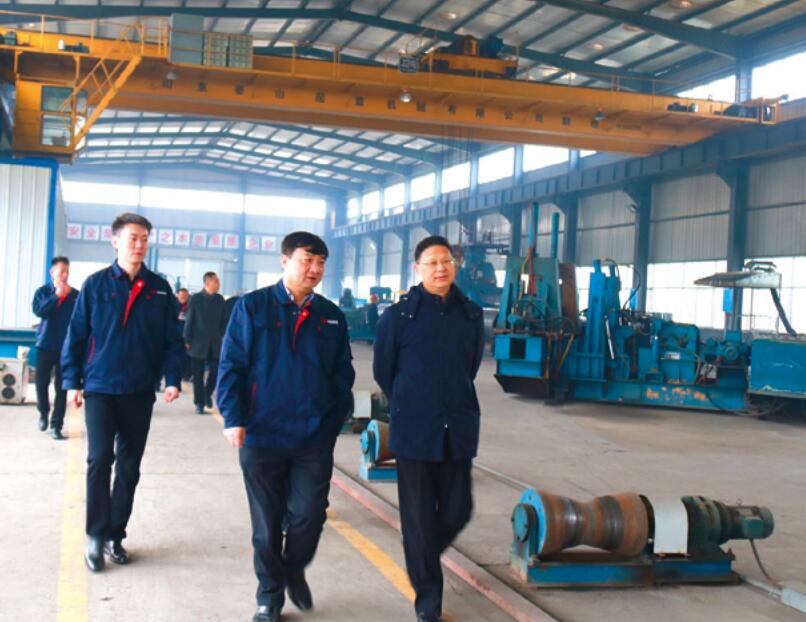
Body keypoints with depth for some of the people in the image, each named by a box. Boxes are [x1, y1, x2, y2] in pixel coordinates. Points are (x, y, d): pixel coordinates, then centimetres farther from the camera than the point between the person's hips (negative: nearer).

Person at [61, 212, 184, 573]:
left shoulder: (160, 289, 4)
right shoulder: (96, 285, -1)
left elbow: (172, 339, 2)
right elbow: (76, 335, 1)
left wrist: (172, 379, -10)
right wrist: (72, 381, -3)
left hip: (140, 392, 2)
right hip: (100, 388, -2)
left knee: (129, 466, 8)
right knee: (100, 459, -9)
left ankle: (115, 535, 20)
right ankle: (96, 536, 3)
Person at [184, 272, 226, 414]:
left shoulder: (220, 299, 4)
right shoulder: (195, 299, -6)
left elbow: (223, 320, 10)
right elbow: (189, 321, -4)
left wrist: (221, 336, 4)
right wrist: (187, 341, -5)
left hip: (215, 344, 3)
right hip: (198, 344, -3)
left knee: (216, 372, 0)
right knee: (198, 375, 2)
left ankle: (207, 393, 26)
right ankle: (199, 403, 11)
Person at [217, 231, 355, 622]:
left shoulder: (331, 316, 6)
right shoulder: (252, 307, -4)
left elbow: (343, 374, 11)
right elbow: (230, 365, -6)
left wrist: (337, 418, 4)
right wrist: (233, 418, -13)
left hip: (315, 439, 2)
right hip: (262, 436, -2)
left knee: (308, 516, 3)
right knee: (267, 523, 10)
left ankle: (294, 571, 33)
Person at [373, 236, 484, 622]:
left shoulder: (471, 315, 4)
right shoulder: (398, 315, -6)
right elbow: (383, 371, 4)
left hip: (458, 430, 3)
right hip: (413, 431, -3)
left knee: (457, 510, 8)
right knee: (419, 515, 3)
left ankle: (423, 559, 39)